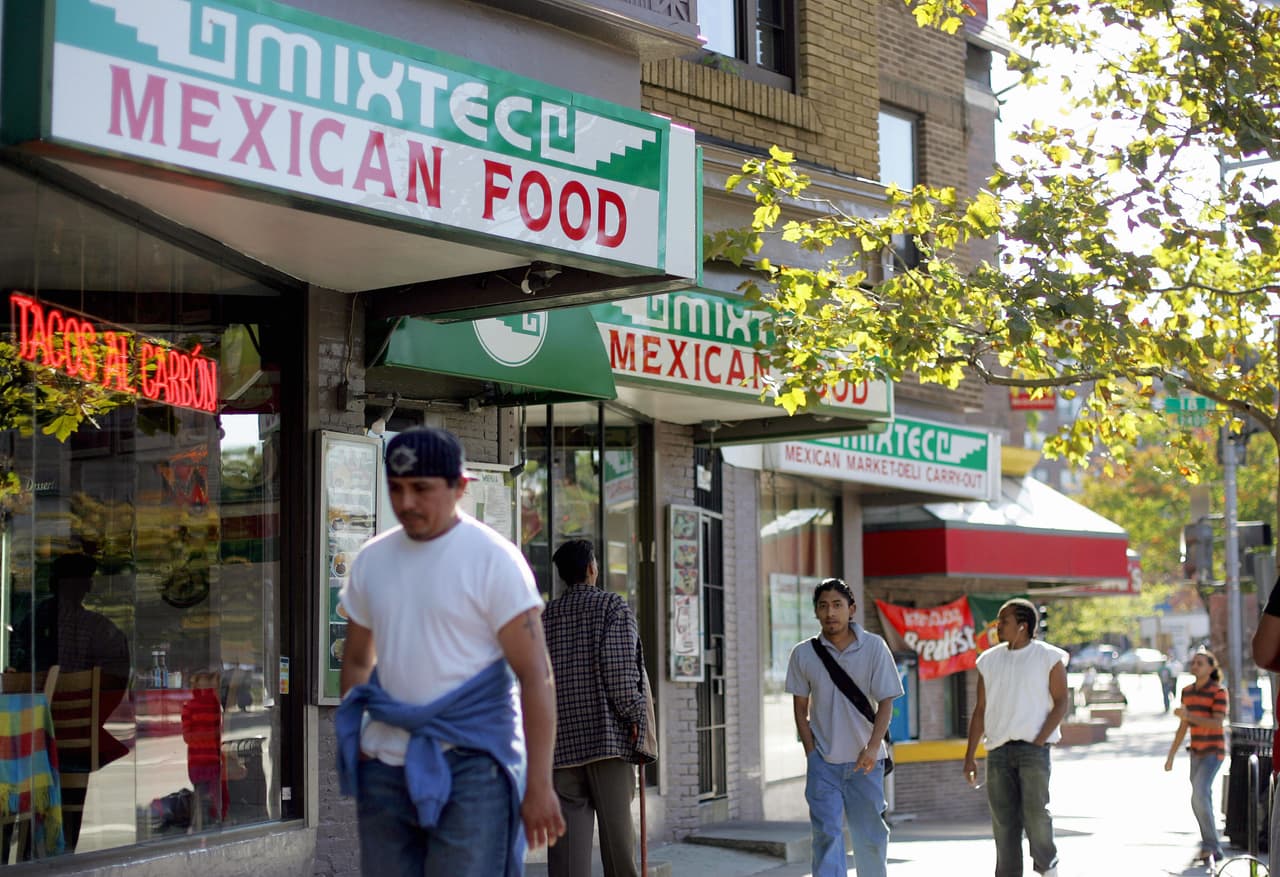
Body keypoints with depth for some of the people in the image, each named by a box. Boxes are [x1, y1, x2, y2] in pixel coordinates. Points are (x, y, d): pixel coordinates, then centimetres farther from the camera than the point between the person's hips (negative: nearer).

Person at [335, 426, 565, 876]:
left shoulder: (493, 559, -8)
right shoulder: (370, 560, 9)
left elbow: (536, 676, -11)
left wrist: (539, 785, -14)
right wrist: (350, 746, 7)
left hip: (471, 764, -6)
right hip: (386, 766, 6)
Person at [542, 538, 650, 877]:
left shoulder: (545, 616, 12)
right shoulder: (613, 606, 0)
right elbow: (620, 670, -11)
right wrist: (634, 719, -6)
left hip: (561, 739, 4)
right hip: (607, 734, -4)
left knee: (567, 827, 0)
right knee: (616, 826, 1)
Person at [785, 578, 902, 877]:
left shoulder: (874, 647, -5)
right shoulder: (803, 654, -1)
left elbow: (885, 702, -5)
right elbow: (800, 708, 6)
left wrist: (873, 748, -16)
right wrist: (811, 753, -2)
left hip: (864, 760, 0)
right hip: (823, 761, 0)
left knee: (871, 835, 9)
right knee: (826, 833, -9)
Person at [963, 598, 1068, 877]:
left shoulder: (1048, 657, 2)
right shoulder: (989, 660, 13)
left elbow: (1061, 702, -1)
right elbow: (980, 710, 14)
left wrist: (1039, 740, -12)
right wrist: (970, 755, 9)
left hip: (1033, 748, -4)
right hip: (998, 749, 4)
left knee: (1035, 811, -11)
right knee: (1003, 820, 3)